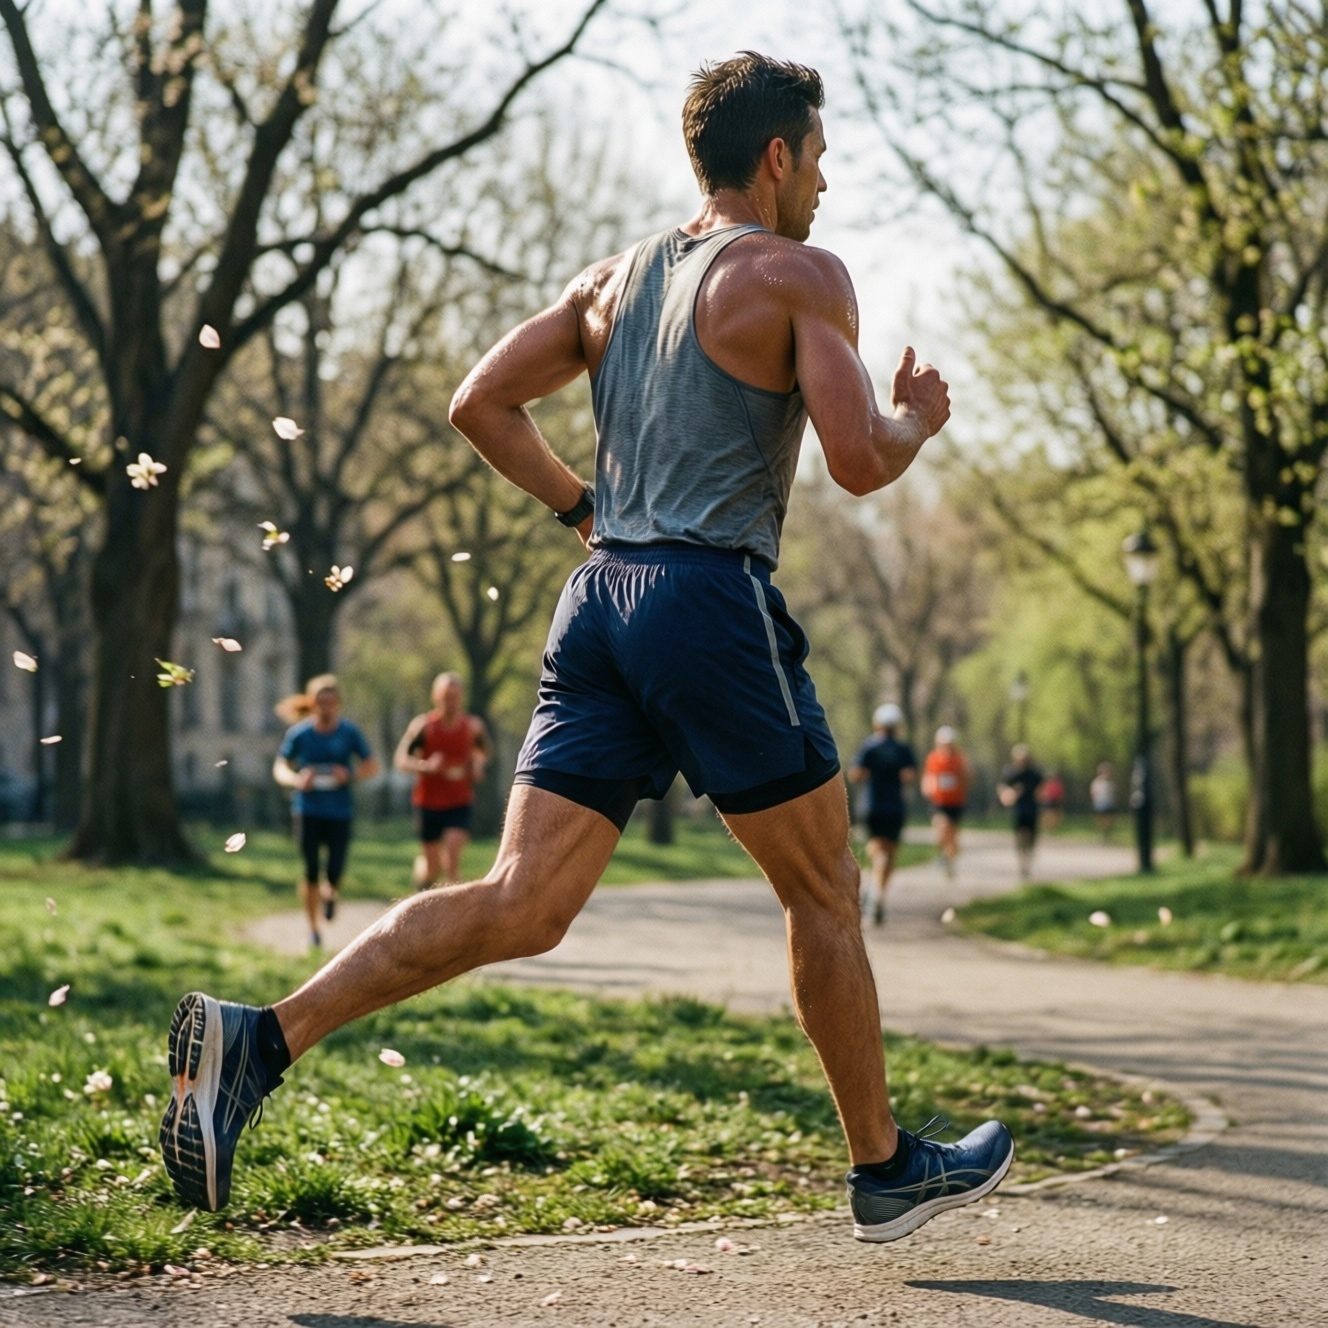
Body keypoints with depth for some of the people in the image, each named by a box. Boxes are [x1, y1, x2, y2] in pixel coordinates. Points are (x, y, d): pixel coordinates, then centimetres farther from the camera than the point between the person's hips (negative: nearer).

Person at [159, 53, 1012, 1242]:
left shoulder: (614, 276, 18)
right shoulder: (800, 275, -2)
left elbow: (481, 404, 15)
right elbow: (858, 462, -10)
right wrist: (918, 419, 11)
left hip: (600, 600, 6)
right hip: (713, 601, -6)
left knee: (521, 906, -1)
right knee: (824, 894, 11)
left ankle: (261, 1039, -15)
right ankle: (885, 1170, 23)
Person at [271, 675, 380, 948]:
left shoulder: (349, 733, -1)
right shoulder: (299, 733, -2)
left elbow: (372, 766, 4)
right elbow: (280, 767, 5)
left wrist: (350, 775, -16)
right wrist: (296, 779, -16)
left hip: (339, 812, 0)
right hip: (308, 811, 0)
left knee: (335, 873, -6)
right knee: (311, 871, -3)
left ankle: (329, 892, 33)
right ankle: (313, 928, 15)